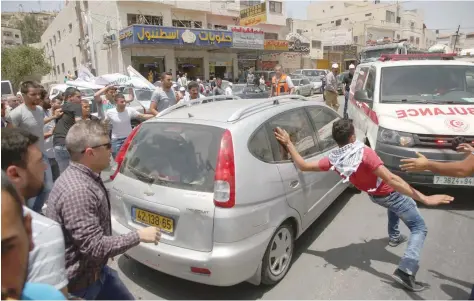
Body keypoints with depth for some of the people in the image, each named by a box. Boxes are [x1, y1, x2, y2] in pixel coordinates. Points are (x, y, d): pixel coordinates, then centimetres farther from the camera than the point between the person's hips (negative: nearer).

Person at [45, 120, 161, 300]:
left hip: (94, 270, 9)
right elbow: (94, 248, -30)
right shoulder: (77, 191, -32)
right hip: (77, 281, -9)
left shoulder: (86, 177, 0)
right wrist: (138, 236, -22)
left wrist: (109, 247, 21)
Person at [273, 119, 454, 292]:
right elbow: (391, 180, -38)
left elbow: (303, 165, -17)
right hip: (390, 194, -6)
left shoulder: (334, 160, -19)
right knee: (419, 228, 6)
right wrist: (424, 199, -35)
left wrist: (288, 143, -8)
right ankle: (405, 271, -9)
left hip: (375, 196, 6)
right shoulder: (364, 153, -35)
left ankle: (394, 237, 51)